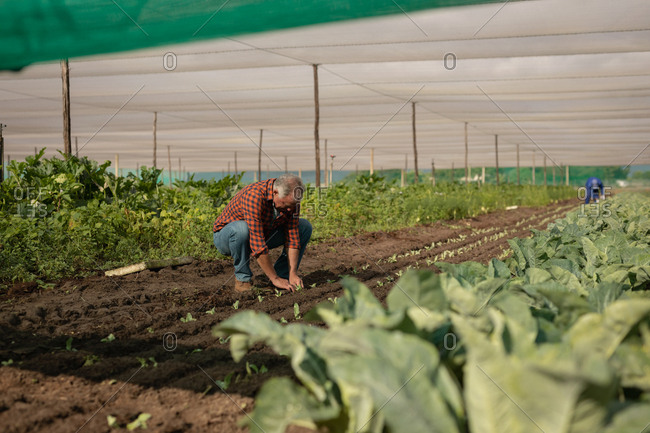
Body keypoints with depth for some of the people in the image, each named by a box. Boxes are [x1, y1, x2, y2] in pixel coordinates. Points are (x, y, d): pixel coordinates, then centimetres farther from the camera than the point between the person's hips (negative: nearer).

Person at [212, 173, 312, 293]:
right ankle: (242, 279, -18)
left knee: (305, 227, -6)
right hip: (225, 237, -6)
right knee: (241, 229, -41)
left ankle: (282, 274, -2)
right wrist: (275, 279, -34)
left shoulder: (291, 199, -16)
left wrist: (293, 274, -20)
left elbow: (292, 237, -11)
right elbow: (258, 244, -38)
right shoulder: (254, 196, -37)